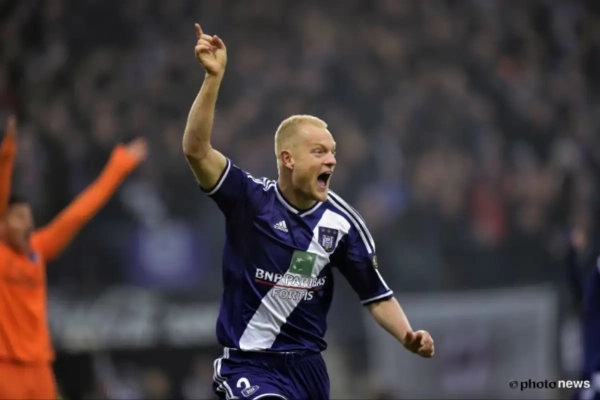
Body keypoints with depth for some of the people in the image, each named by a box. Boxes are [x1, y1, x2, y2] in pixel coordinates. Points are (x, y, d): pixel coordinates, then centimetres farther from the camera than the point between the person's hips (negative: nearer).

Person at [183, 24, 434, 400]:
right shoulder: (250, 199, -11)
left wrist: (408, 337, -13)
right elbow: (196, 149, -24)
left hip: (308, 367, 5)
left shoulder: (341, 221, -2)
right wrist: (214, 77, -33)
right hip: (251, 368, -5)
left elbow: (376, 294, 5)